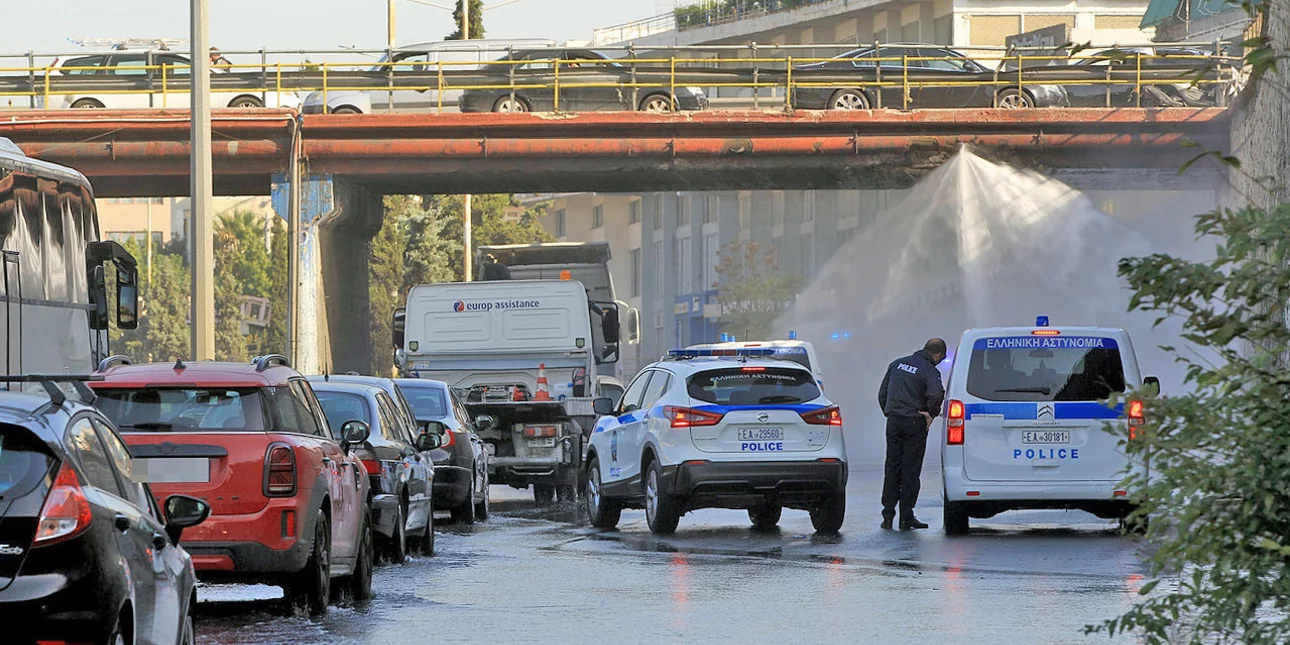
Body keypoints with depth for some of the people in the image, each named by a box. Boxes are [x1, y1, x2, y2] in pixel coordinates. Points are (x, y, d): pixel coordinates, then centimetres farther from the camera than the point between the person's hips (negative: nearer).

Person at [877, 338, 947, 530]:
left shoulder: (897, 364, 12)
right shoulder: (930, 371, -9)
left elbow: (882, 394, 15)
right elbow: (936, 394, -28)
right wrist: (931, 414, -11)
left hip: (893, 421, 5)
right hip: (914, 424, -5)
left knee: (892, 468, 10)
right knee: (910, 471, 1)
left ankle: (888, 515, 7)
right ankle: (906, 518, 0)